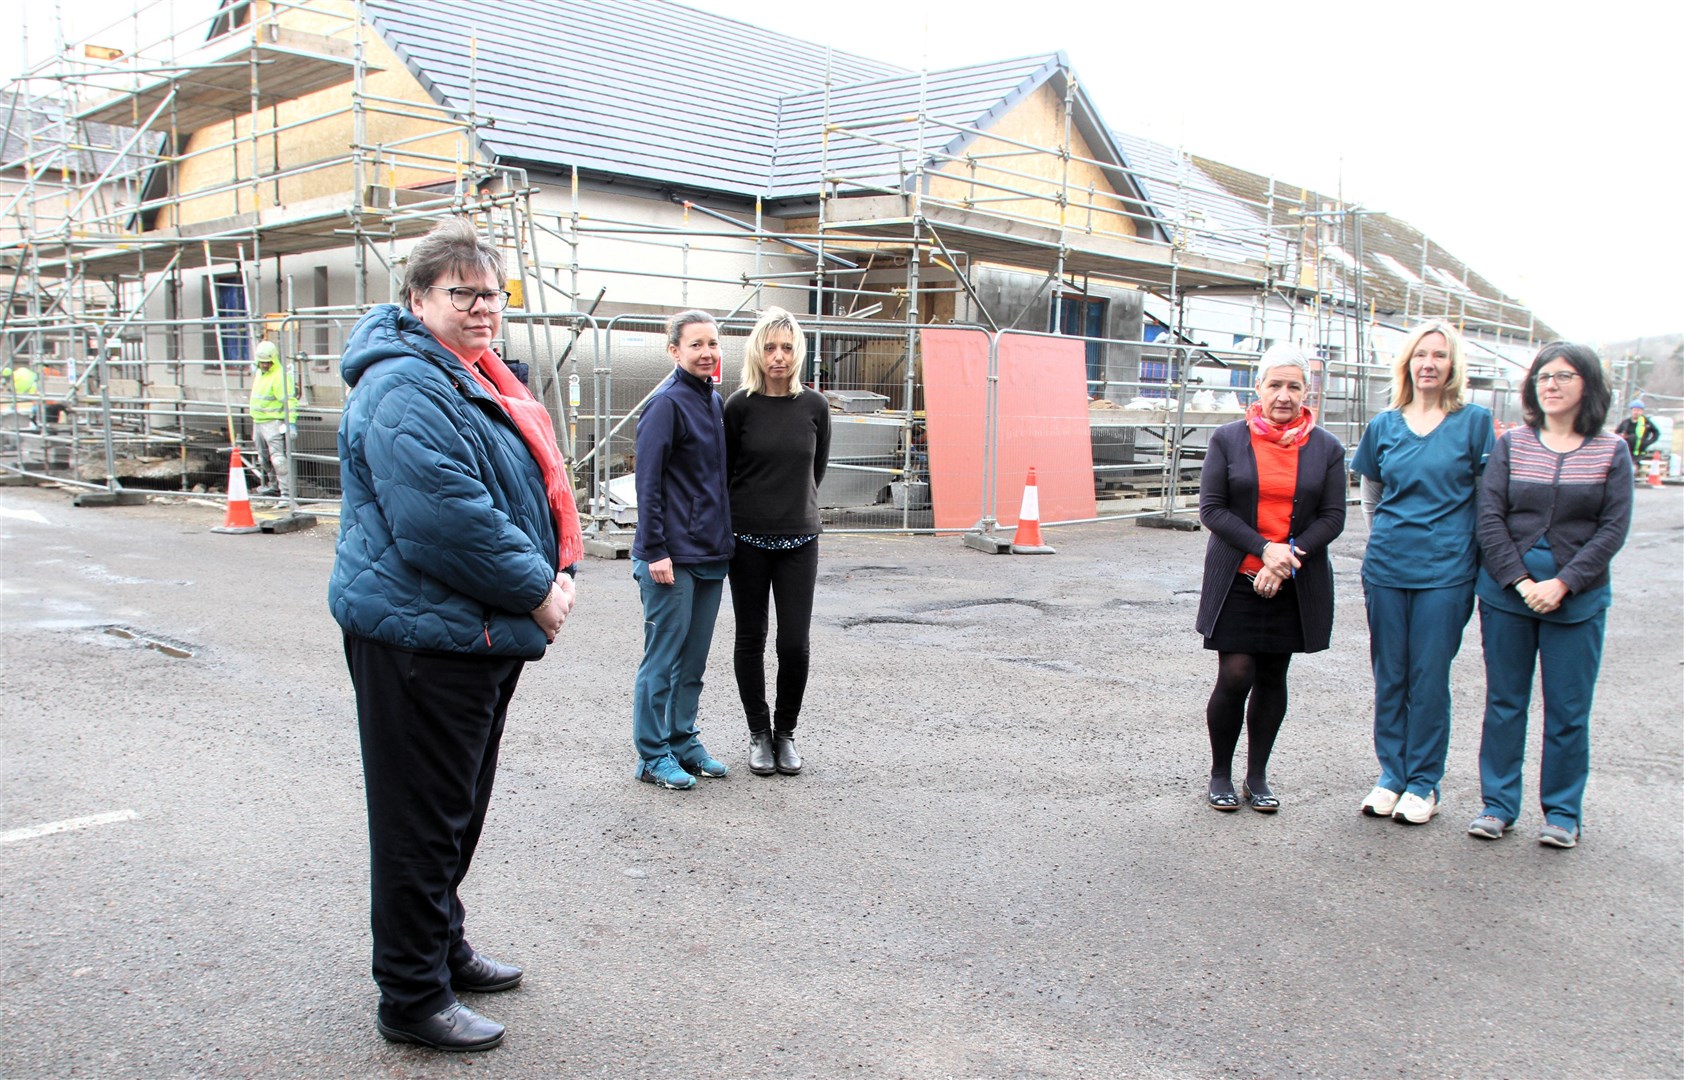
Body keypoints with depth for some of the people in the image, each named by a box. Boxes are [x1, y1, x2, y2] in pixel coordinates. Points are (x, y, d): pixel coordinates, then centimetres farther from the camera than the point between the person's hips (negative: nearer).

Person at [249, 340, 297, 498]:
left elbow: (289, 401, -22)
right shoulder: (260, 373, 14)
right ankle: (274, 485, 34)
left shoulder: (280, 376, -16)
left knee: (278, 458, -15)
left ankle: (287, 492, -16)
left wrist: (291, 423, -29)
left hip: (274, 422, -9)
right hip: (258, 421, 9)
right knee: (264, 458, 18)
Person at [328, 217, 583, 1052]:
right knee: (422, 819, 0)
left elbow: (542, 486, 19)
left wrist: (559, 572, 1)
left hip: (482, 634, 10)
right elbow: (443, 517, -27)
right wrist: (535, 590, -18)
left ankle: (444, 947, 38)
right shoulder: (406, 388, -17)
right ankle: (412, 998, 14)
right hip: (421, 638, -10)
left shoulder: (480, 381, 16)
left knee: (459, 809, 21)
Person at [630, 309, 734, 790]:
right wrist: (655, 551, -18)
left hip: (711, 554, 8)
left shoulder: (714, 401, 13)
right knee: (663, 657, 1)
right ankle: (653, 755, 11)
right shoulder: (667, 404, -11)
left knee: (694, 659, 15)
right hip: (673, 558, -8)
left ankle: (683, 740, 26)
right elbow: (648, 483, -15)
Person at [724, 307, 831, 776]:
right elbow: (723, 472, 5)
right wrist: (755, 506, 10)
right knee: (751, 639, 8)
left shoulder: (815, 407, 0)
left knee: (795, 643, -2)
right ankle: (759, 733, 24)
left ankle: (785, 732, 19)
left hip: (799, 540, 1)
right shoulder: (740, 406, -5)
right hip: (748, 540, -1)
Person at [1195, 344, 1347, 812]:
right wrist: (1265, 548, -16)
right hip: (1235, 580, -2)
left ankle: (1257, 777, 23)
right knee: (1234, 677, -5)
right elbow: (1211, 509, -5)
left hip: (1296, 586, 2)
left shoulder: (1326, 448, 5)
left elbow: (1333, 517, 1)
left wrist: (1290, 556, -14)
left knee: (1272, 678, 10)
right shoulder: (1227, 439, 0)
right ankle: (1220, 774, 14)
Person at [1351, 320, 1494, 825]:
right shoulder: (1385, 426, 6)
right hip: (1386, 570, 3)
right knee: (1389, 675, 8)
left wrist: (1473, 559, 3)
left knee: (1429, 678, 2)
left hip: (1445, 572, -3)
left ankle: (1423, 783, 15)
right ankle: (1391, 774, 21)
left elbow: (1487, 499, 3)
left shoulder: (1474, 422, -2)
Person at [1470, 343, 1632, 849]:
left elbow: (1613, 528, -4)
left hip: (1578, 597, -1)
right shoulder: (1511, 444, 2)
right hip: (1506, 591, 1)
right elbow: (1489, 516, -3)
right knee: (1504, 702, 8)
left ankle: (1562, 811, 19)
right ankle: (1498, 803, 19)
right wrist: (1521, 581, -13)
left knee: (1568, 709, 5)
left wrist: (1563, 584, -14)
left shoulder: (1610, 452, 1)